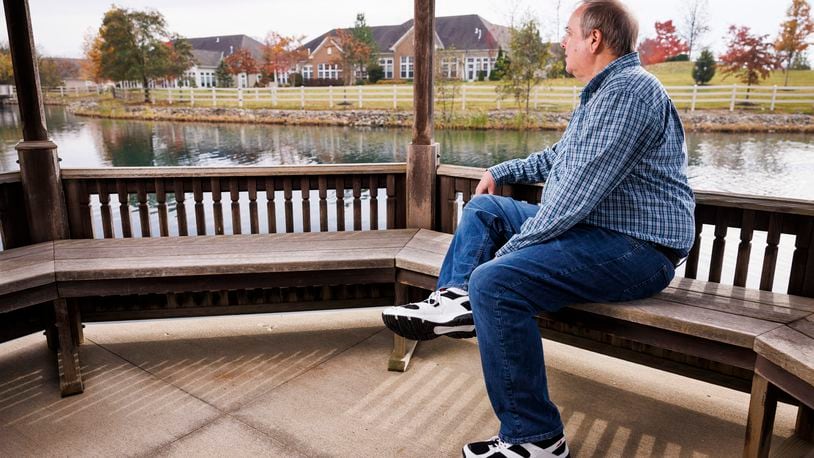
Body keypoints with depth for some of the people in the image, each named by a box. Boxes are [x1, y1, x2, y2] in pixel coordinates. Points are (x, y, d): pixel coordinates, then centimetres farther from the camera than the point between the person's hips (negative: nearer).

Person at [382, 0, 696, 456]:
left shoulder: (629, 89, -17)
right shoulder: (602, 92, 18)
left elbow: (582, 190, -25)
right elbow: (557, 158, 32)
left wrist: (515, 245, -19)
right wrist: (501, 171, 27)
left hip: (635, 248, -11)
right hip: (589, 228, 11)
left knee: (494, 281, -30)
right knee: (484, 208, 16)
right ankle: (457, 302, 3)